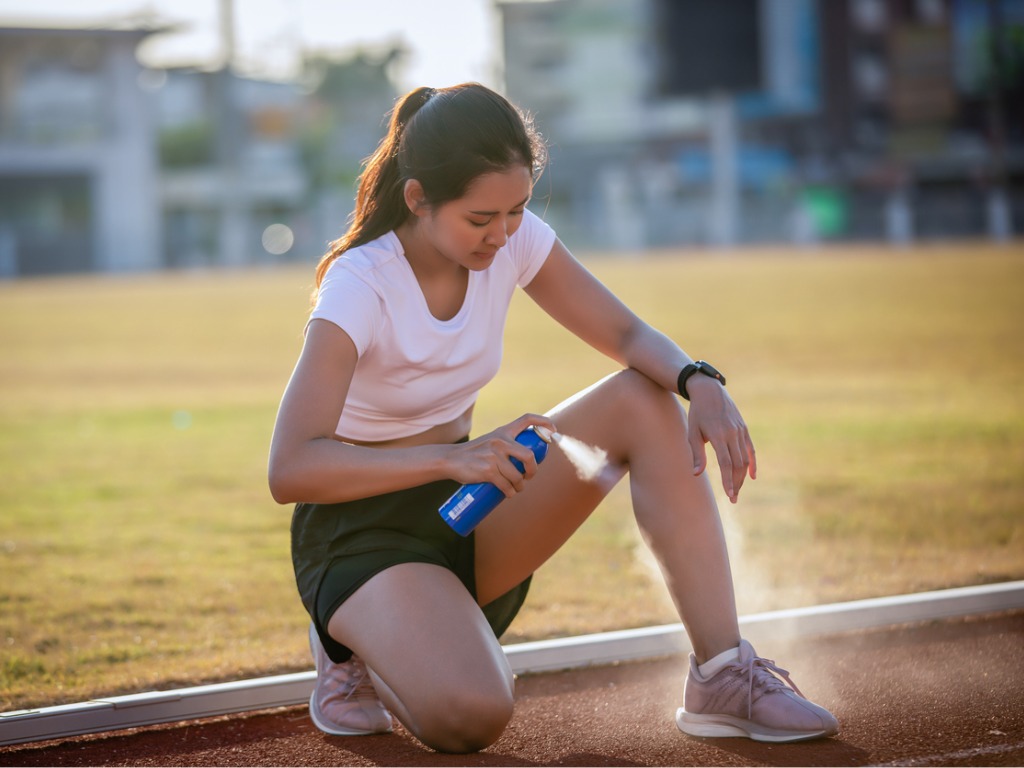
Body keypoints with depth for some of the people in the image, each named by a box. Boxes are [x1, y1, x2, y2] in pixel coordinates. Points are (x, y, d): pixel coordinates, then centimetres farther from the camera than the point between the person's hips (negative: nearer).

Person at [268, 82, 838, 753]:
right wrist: (453, 458, -45)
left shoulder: (512, 240, -7)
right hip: (361, 531, -6)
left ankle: (722, 677, -16)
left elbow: (628, 335, -3)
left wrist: (701, 383, -27)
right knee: (470, 716, -34)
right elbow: (289, 470, -33)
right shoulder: (360, 284, -24)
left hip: (467, 509, 6)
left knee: (646, 400, -14)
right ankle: (357, 648, 3)